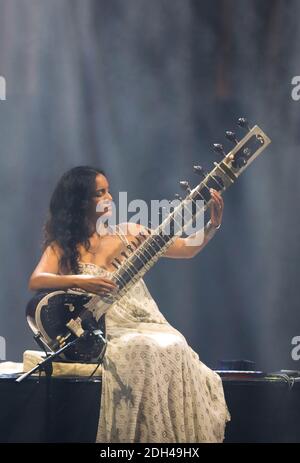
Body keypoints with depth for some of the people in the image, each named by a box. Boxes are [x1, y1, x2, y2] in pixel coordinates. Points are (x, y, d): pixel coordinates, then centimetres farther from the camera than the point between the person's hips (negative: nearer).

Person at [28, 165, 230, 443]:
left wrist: (213, 226, -5)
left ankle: (181, 438, -23)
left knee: (176, 351, -30)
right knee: (144, 352, -35)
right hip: (103, 332, -3)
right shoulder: (63, 246, 6)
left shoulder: (126, 232, 14)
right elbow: (36, 282, -13)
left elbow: (187, 249, 12)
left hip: (146, 324, 3)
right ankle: (148, 436, -26)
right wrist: (78, 281, -28)